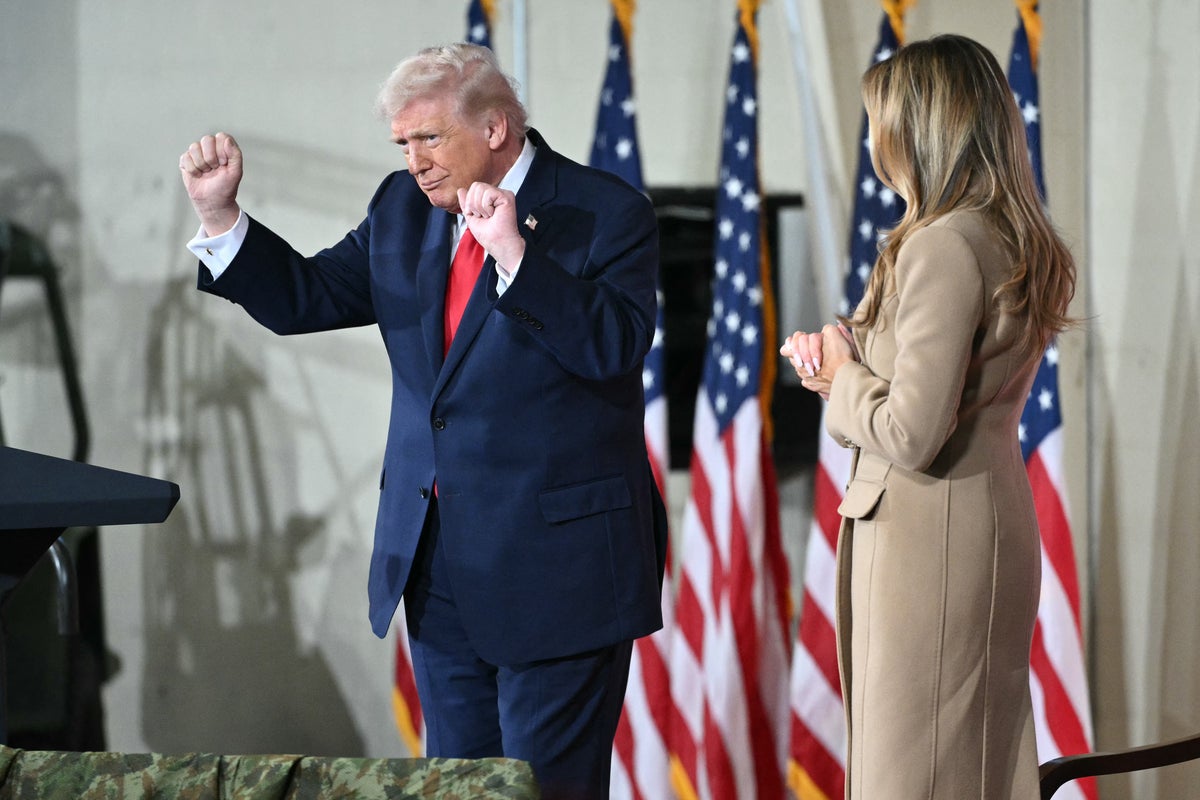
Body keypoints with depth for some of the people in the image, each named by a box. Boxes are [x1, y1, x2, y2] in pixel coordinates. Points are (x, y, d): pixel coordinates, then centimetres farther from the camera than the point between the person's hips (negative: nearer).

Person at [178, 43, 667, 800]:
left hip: (554, 562, -7)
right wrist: (220, 213, -1)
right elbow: (305, 297, 12)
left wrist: (514, 254, -29)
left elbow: (617, 347, -22)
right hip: (438, 564, 7)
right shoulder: (403, 210, 10)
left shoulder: (605, 214, -10)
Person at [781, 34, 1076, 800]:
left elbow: (912, 435, -23)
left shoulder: (943, 247, -20)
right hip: (995, 525, 9)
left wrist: (843, 375, -5)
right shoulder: (1019, 243, 9)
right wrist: (851, 362, 5)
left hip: (929, 535, -9)